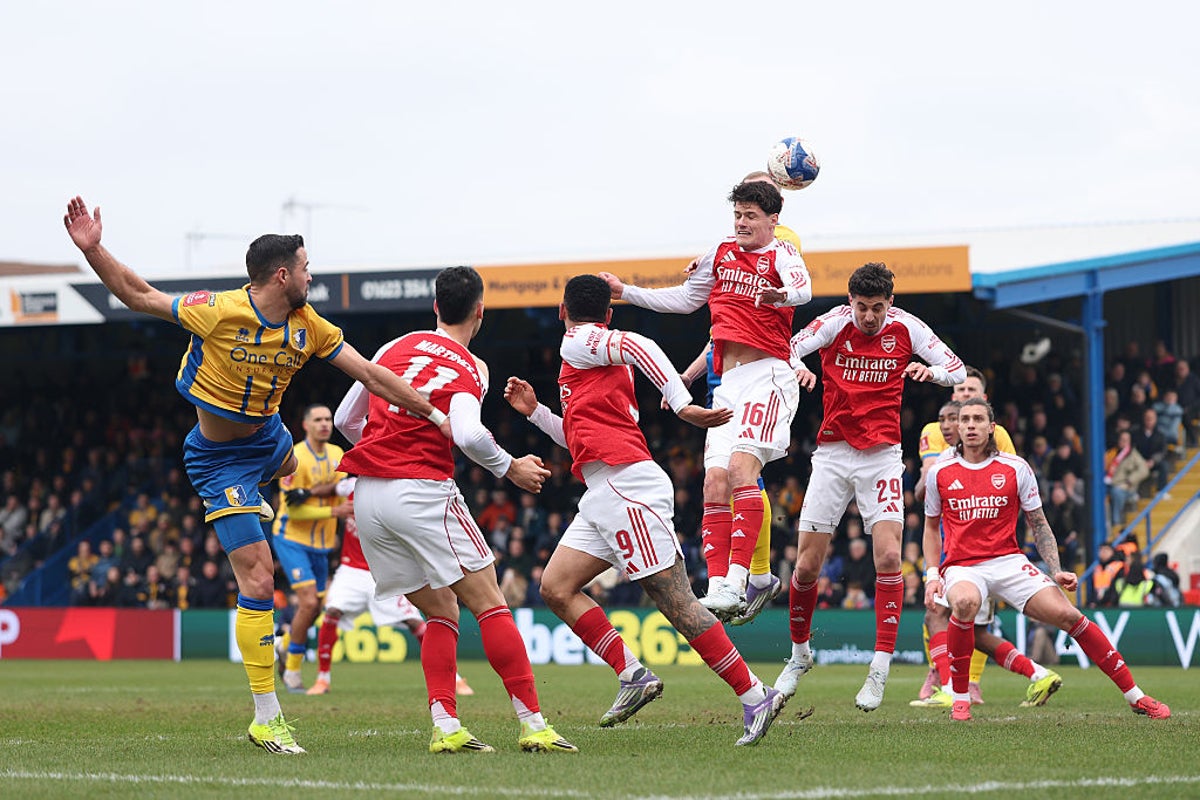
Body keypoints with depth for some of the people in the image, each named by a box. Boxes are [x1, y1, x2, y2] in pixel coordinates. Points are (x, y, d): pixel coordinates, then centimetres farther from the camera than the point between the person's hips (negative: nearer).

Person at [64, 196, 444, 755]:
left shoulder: (308, 327, -9)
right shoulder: (219, 311, -25)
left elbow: (371, 375, -4)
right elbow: (138, 295, -16)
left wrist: (435, 416, -6)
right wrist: (92, 249, -28)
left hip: (267, 437, 7)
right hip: (218, 458, -7)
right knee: (259, 582, -13)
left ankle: (251, 497, 80)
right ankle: (266, 719, -9)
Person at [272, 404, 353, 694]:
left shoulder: (337, 454, 6)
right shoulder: (295, 458, -15)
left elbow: (343, 487, -6)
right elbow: (294, 510, -17)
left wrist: (311, 492, -24)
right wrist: (333, 511, -25)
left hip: (321, 543, 7)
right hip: (292, 539, -7)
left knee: (314, 608, 10)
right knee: (309, 602, -17)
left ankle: (285, 647, 38)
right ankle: (292, 670, -3)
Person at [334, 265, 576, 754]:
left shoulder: (395, 348, 16)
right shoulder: (470, 368, 0)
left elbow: (344, 418, 20)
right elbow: (467, 434, -18)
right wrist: (510, 468, -1)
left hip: (367, 494, 6)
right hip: (423, 490, -6)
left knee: (440, 611, 14)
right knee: (489, 604, -1)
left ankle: (445, 727, -1)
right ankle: (532, 724, -8)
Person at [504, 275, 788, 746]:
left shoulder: (578, 342, 0)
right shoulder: (598, 353, 27)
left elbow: (639, 346, -20)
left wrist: (682, 405, -28)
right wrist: (535, 412, 31)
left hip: (626, 482, -10)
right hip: (605, 495, 10)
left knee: (674, 600, -13)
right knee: (555, 588, 5)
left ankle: (755, 697, -14)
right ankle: (633, 675, -1)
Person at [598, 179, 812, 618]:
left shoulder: (781, 253, -1)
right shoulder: (721, 253, 18)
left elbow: (803, 289, -23)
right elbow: (684, 299, 32)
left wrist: (781, 295, -47)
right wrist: (625, 292, 29)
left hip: (767, 376, -7)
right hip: (728, 385, 7)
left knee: (742, 465, -24)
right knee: (715, 481, -5)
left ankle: (736, 585, -31)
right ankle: (717, 589, -9)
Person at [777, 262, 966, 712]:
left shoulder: (905, 327, -2)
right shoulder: (835, 323, -5)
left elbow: (958, 370, -1)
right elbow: (789, 348, -16)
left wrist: (931, 371, -24)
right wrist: (797, 367, -39)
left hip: (882, 455, 0)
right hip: (832, 452, 0)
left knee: (888, 557, -17)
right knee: (807, 565, -1)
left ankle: (881, 667, -11)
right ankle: (799, 654, 23)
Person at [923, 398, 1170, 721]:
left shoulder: (1015, 468, 4)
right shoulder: (940, 473, 5)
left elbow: (1038, 525, 10)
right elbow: (932, 527, 18)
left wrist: (1056, 571, -2)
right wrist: (932, 575, 5)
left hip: (1008, 561, 1)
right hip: (961, 567, -1)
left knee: (1066, 613, -17)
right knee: (965, 602, -38)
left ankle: (1135, 696, -6)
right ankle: (959, 697, -21)